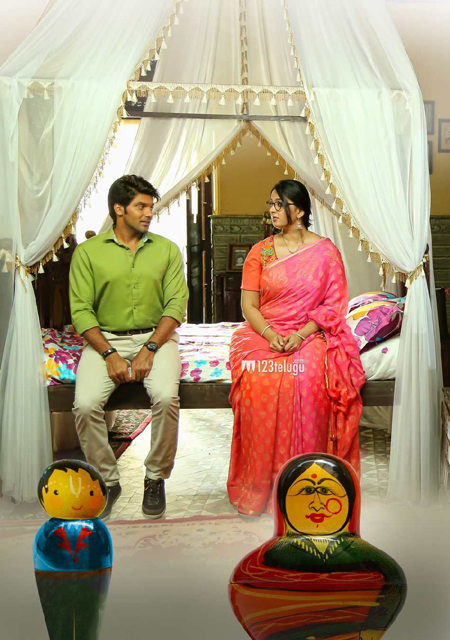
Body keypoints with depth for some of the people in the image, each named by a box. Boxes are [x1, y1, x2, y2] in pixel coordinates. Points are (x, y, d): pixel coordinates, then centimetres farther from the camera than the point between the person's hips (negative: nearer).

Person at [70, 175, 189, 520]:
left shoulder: (166, 249, 8)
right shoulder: (88, 252, 4)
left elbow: (176, 304, 0)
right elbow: (81, 310, -2)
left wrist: (149, 349, -13)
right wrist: (110, 354, -14)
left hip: (156, 337, 0)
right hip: (105, 339, 0)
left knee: (166, 397, -29)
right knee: (86, 404, -25)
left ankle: (156, 478, -5)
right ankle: (107, 481, -1)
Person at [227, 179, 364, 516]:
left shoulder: (325, 250, 7)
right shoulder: (260, 251, 11)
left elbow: (334, 303, 3)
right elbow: (249, 304, 5)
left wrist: (301, 334, -13)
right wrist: (269, 333, -14)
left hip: (311, 335, -1)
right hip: (264, 334, 1)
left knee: (308, 379, -34)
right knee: (259, 381, -31)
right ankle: (259, 485, -20)